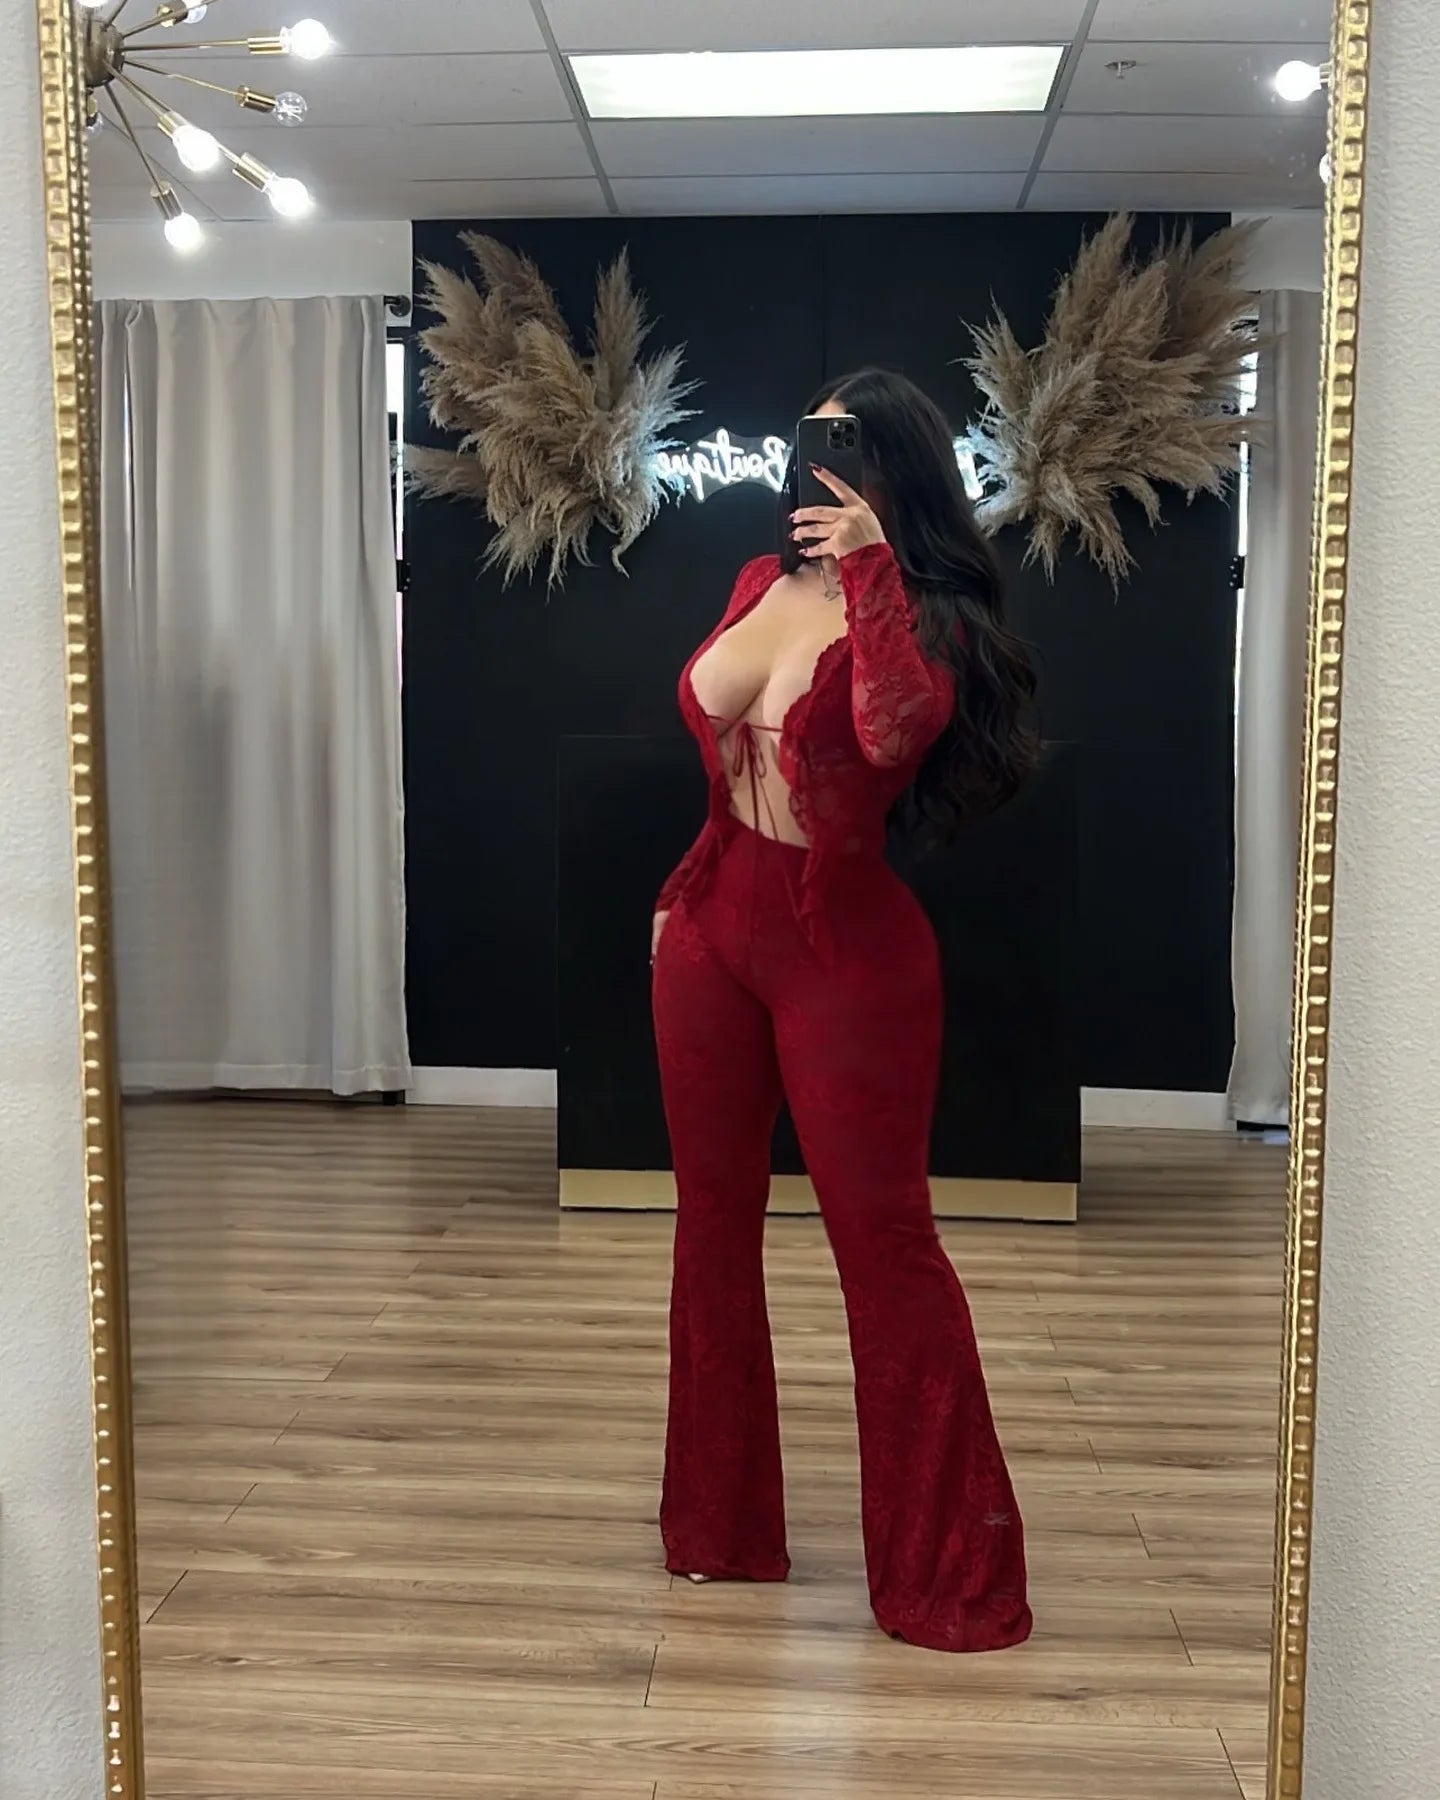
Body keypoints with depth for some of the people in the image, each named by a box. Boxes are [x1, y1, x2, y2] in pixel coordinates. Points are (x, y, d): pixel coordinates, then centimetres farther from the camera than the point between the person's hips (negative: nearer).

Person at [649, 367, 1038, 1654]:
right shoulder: (763, 582, 7)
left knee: (885, 1237, -2)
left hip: (848, 952, -6)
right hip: (710, 931, 7)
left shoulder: (927, 620, -10)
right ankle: (719, 1524, 30)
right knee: (713, 1222, 13)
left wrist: (870, 566, -30)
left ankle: (948, 1569, 10)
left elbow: (894, 730, -34)